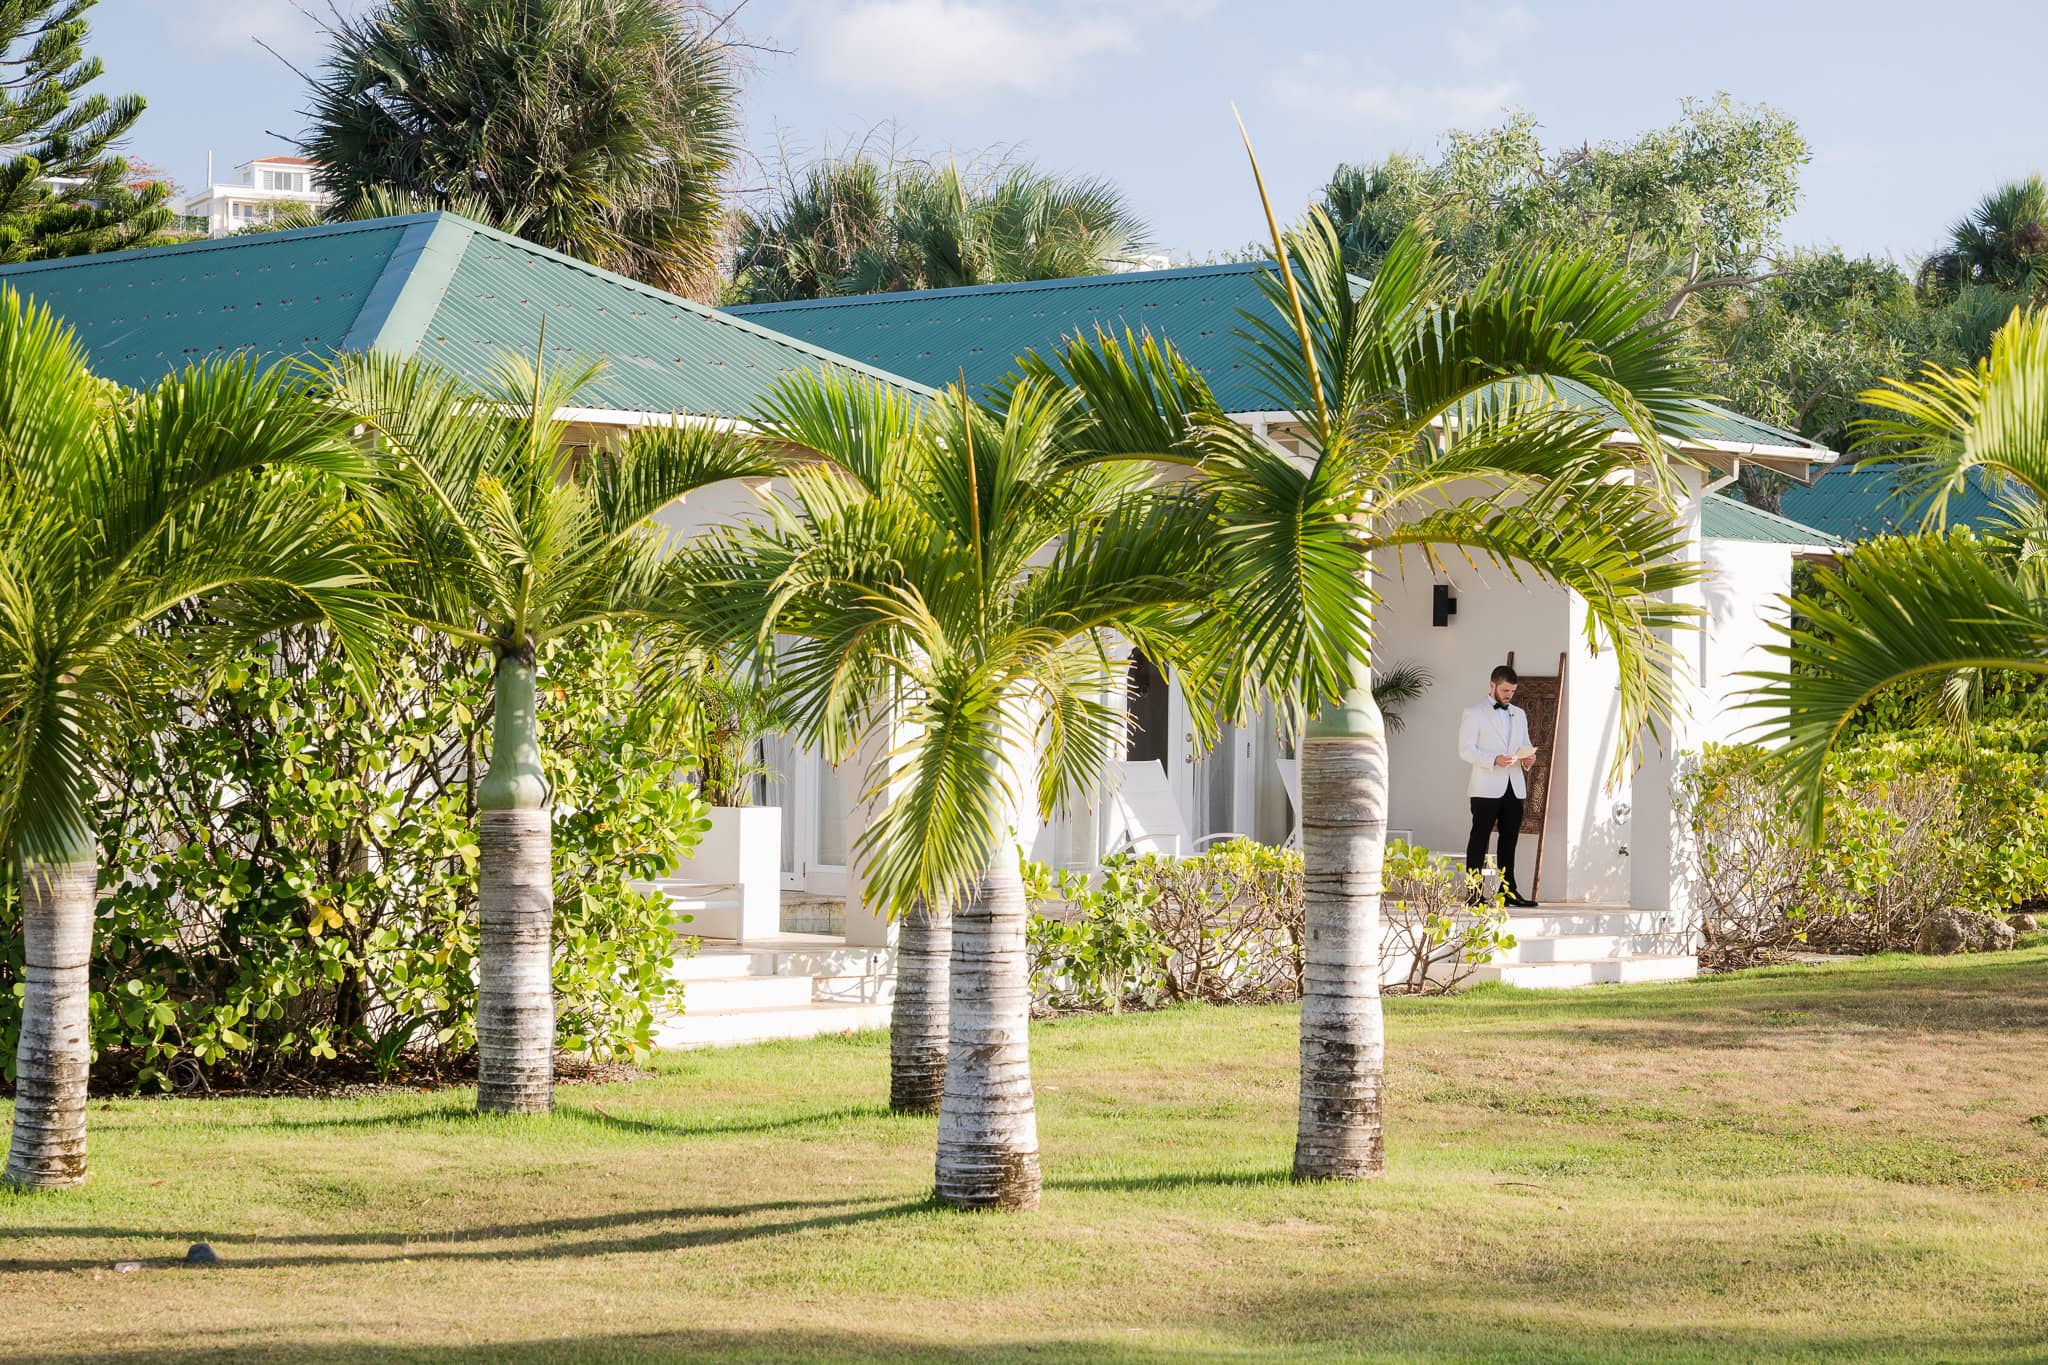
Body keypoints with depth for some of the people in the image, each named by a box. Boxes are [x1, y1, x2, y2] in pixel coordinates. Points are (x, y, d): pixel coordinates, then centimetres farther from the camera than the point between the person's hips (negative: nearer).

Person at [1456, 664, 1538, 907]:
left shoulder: (1519, 714, 20)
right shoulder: (1474, 713, 0)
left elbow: (1525, 746, 24)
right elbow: (1466, 750, -8)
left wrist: (1528, 759, -1)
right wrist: (1494, 760, -21)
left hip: (1514, 787, 6)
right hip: (1486, 788, -6)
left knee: (1509, 840, 7)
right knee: (1479, 839, -5)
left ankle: (1508, 890, 11)